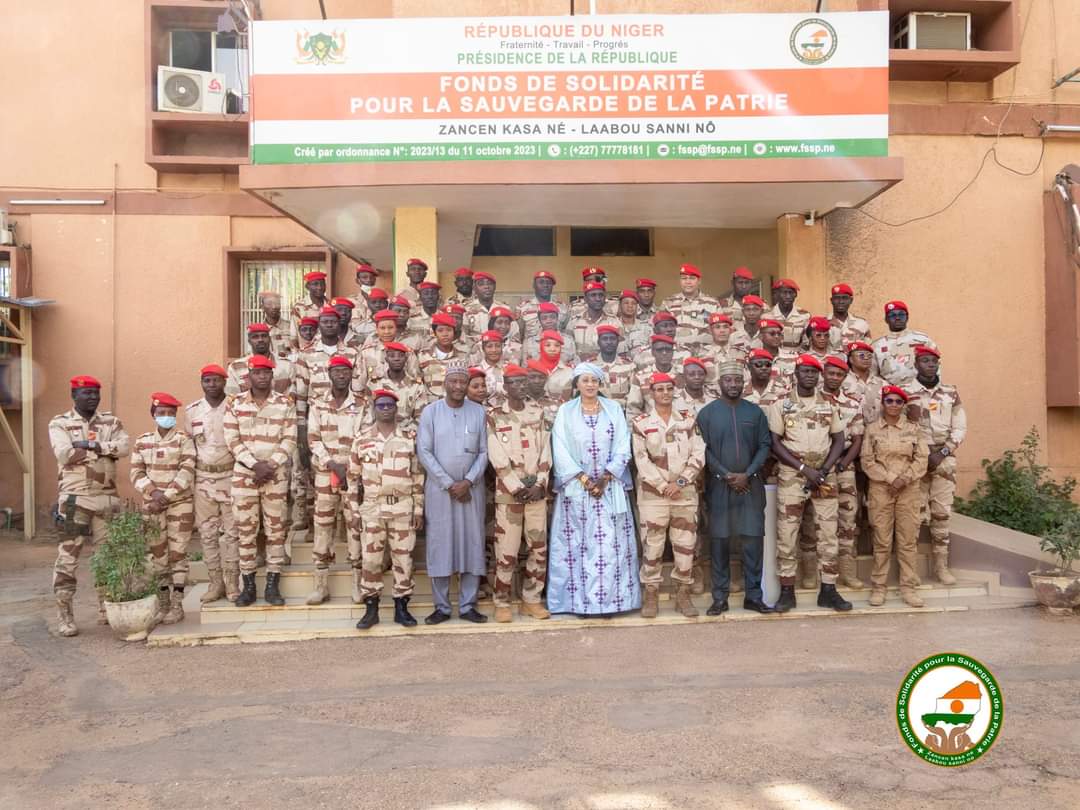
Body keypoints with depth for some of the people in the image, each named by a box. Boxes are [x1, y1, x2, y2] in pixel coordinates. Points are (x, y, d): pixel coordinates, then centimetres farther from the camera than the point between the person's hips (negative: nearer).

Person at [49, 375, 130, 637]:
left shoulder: (110, 422, 10)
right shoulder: (60, 423, 0)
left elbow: (125, 446, -8)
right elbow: (64, 453, -18)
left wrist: (92, 445, -17)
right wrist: (106, 448, -12)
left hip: (107, 498, 4)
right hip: (76, 498, -4)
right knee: (68, 556, -3)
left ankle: (106, 609, 21)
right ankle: (64, 614, 3)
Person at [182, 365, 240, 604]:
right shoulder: (191, 411, 6)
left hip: (231, 476, -3)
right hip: (203, 478, 3)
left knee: (231, 531, 0)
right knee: (207, 532, 5)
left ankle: (232, 583, 8)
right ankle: (216, 582, 14)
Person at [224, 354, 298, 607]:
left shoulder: (285, 404, 2)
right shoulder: (235, 404, 3)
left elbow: (289, 440, -2)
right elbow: (232, 440, -2)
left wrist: (270, 465, -13)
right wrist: (255, 464, -13)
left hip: (276, 474, 0)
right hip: (244, 473, 1)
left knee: (276, 528, 2)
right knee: (245, 529, 4)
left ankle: (272, 585, 9)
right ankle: (248, 586, 12)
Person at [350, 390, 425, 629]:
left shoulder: (410, 437, 2)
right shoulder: (362, 438, 4)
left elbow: (418, 475, 2)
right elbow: (353, 474, 8)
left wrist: (419, 509, -1)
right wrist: (355, 508, 5)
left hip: (403, 507, 0)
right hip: (372, 507, 1)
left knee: (403, 558, 5)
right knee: (370, 559, 4)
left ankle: (401, 607, 15)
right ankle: (371, 609, 14)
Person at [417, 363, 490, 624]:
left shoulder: (478, 412, 2)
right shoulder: (430, 411, -1)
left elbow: (484, 452, 2)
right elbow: (424, 451, -5)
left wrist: (467, 481, -11)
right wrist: (449, 484, -10)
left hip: (471, 488, 1)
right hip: (439, 488, -1)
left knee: (472, 544, 2)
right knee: (439, 544, 1)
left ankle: (468, 605, 12)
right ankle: (441, 607, 11)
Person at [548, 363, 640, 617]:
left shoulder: (614, 409, 6)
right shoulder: (565, 411, 3)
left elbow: (622, 447, 1)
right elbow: (561, 450, -4)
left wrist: (605, 478, -10)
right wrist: (584, 479, -12)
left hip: (610, 487, 1)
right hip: (576, 487, -1)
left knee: (610, 544, -1)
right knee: (577, 543, 0)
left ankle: (610, 598, 6)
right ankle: (579, 600, 6)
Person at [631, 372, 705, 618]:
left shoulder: (688, 420, 8)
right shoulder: (641, 423, 1)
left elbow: (698, 455, 2)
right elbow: (641, 460, -6)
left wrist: (680, 482, -9)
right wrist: (663, 486, -11)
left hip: (685, 492, 2)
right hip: (653, 493, -2)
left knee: (686, 543, 5)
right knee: (652, 544, 1)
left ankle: (683, 594, 17)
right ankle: (651, 595, 11)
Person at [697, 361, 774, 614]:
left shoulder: (755, 412, 7)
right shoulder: (706, 413, 2)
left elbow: (765, 445, 2)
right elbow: (704, 449, -3)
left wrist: (747, 474, -9)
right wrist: (726, 475, -12)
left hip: (751, 484, 2)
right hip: (719, 485, -1)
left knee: (753, 539, 2)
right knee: (720, 540, 2)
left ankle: (753, 595, 11)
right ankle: (720, 597, 9)